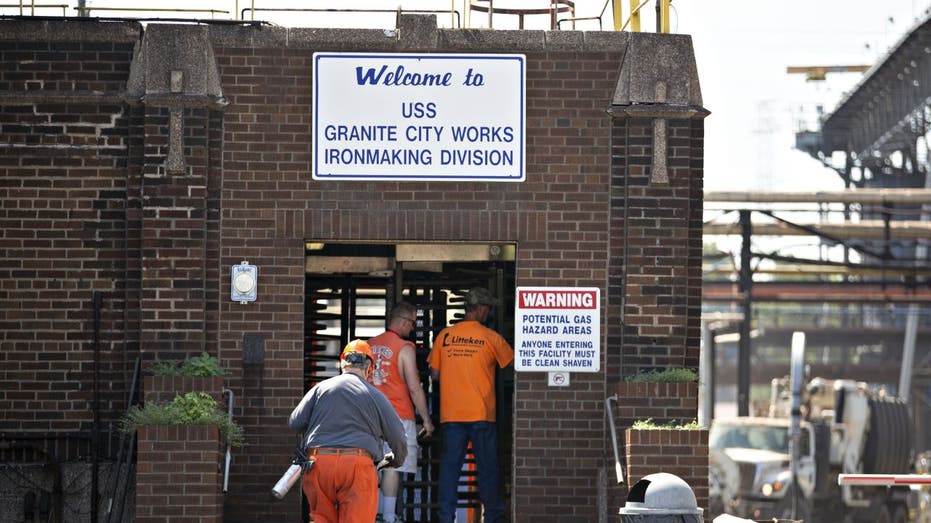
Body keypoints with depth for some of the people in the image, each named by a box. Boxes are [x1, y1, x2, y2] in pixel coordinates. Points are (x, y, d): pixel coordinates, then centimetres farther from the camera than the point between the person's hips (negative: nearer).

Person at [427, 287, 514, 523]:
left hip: (450, 413, 2)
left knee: (449, 465, 2)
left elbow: (435, 373, 9)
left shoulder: (444, 335, 5)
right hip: (481, 413, -2)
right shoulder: (490, 337, -3)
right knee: (487, 466, 5)